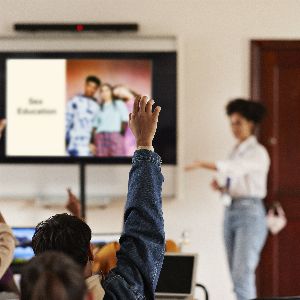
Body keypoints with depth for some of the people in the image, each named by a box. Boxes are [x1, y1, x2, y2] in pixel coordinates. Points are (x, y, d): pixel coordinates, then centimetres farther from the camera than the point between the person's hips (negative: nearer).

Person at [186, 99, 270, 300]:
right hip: (231, 212, 8)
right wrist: (221, 188, 2)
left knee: (242, 274, -17)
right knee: (237, 277, 5)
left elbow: (236, 168, -26)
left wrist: (204, 164, -35)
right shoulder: (236, 151, 18)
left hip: (250, 213, -8)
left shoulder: (258, 152, -6)